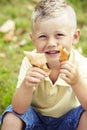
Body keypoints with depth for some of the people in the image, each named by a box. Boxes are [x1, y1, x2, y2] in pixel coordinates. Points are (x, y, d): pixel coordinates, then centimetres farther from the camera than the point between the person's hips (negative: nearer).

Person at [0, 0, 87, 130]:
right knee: (10, 119, -25)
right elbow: (19, 110, -25)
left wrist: (76, 83, -50)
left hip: (67, 119, 0)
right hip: (35, 117, 0)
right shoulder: (30, 62, -23)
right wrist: (26, 86, -47)